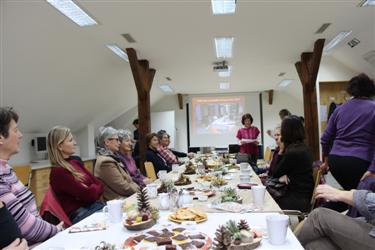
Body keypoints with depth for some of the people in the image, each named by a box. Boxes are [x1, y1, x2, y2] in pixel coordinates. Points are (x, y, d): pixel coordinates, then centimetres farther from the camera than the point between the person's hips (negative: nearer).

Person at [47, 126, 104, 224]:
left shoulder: (75, 161, 11)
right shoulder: (58, 172, -13)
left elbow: (99, 185, 8)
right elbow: (89, 194, -18)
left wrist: (90, 189, -10)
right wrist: (93, 188, 1)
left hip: (94, 205, 7)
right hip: (80, 214, -7)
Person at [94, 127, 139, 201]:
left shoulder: (111, 157, 12)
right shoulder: (106, 162, -19)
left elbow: (128, 180, 11)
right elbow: (124, 188, -20)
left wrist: (139, 188, 0)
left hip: (123, 198, 9)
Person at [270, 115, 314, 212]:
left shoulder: (292, 152, -23)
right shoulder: (304, 147, 6)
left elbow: (275, 174, -9)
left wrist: (281, 150, -10)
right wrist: (284, 175, -13)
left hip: (298, 199, -8)